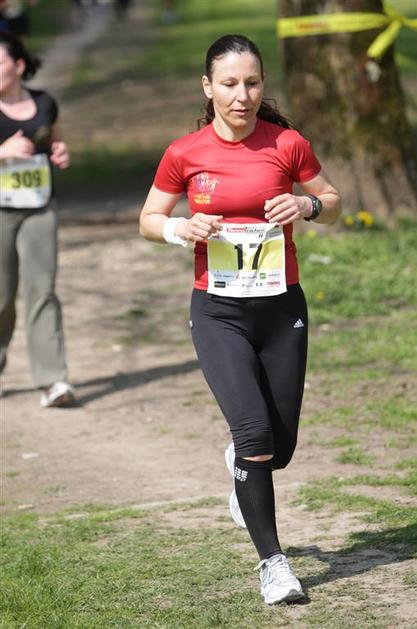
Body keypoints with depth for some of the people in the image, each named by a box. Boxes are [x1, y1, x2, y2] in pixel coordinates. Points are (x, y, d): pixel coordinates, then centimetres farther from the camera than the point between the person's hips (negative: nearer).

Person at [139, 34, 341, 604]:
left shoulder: (287, 144, -4)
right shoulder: (185, 154, -4)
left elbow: (333, 203, 9)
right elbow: (148, 219, 7)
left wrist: (308, 205, -14)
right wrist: (179, 228, -14)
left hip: (282, 309, 2)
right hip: (219, 313, -1)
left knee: (280, 448, 6)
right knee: (255, 433, -18)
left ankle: (241, 465, 45)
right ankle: (272, 561, -6)